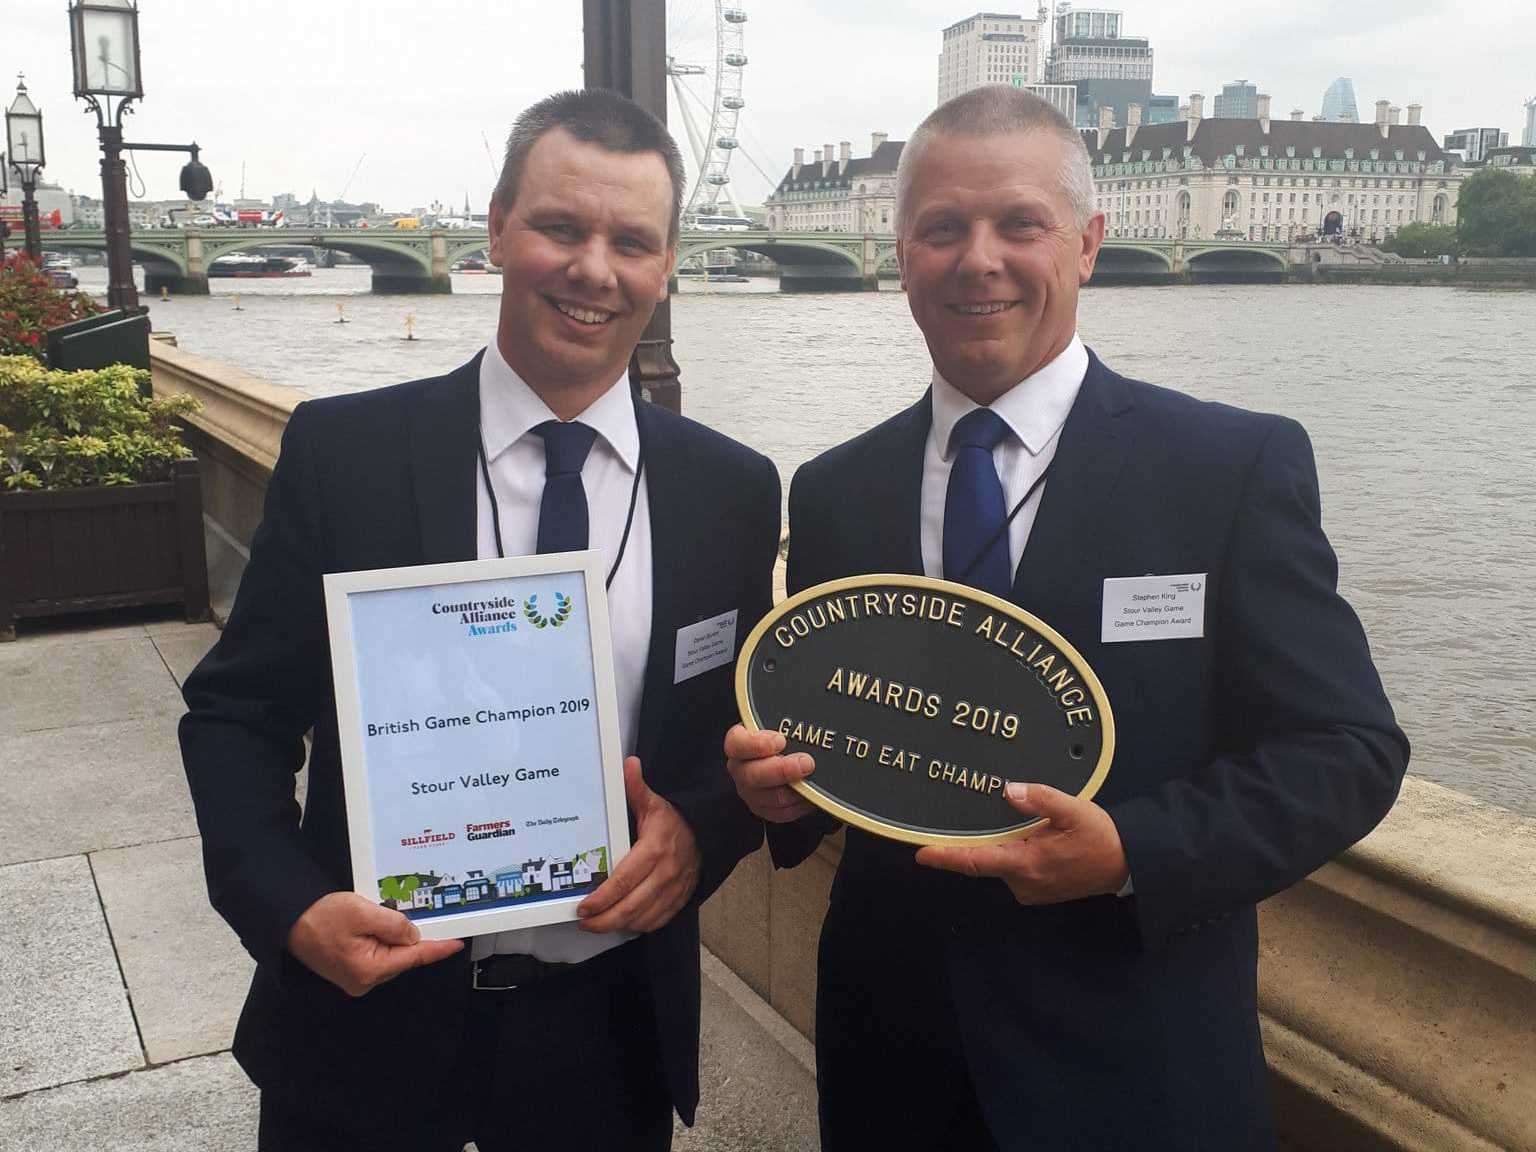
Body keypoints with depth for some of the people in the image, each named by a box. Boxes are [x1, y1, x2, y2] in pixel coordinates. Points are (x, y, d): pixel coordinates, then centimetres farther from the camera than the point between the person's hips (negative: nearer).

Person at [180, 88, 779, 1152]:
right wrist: (292, 907, -18)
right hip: (368, 1016, -1)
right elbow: (235, 714, -4)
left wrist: (697, 831, -14)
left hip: (609, 1031, 2)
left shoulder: (732, 491, -3)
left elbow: (752, 734, 6)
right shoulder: (343, 450, -9)